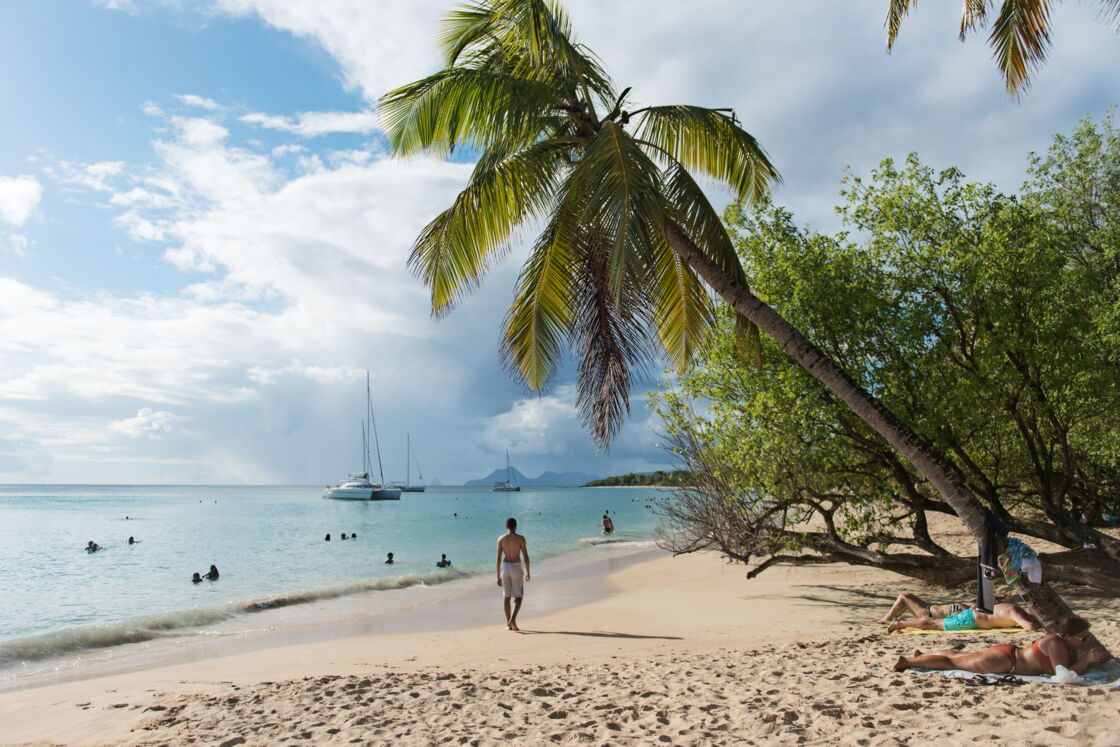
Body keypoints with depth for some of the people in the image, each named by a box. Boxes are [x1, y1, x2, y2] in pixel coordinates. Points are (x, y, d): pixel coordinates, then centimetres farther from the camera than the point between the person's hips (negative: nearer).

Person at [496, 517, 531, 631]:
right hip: (516, 567, -2)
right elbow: (526, 557, -5)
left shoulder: (501, 539, 1)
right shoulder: (520, 538, -4)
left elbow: (498, 559, -1)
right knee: (518, 596, 7)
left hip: (505, 567, 2)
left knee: (507, 596, 12)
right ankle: (513, 619, -14)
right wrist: (527, 572, 7)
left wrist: (498, 576, 4)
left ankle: (508, 624, 16)